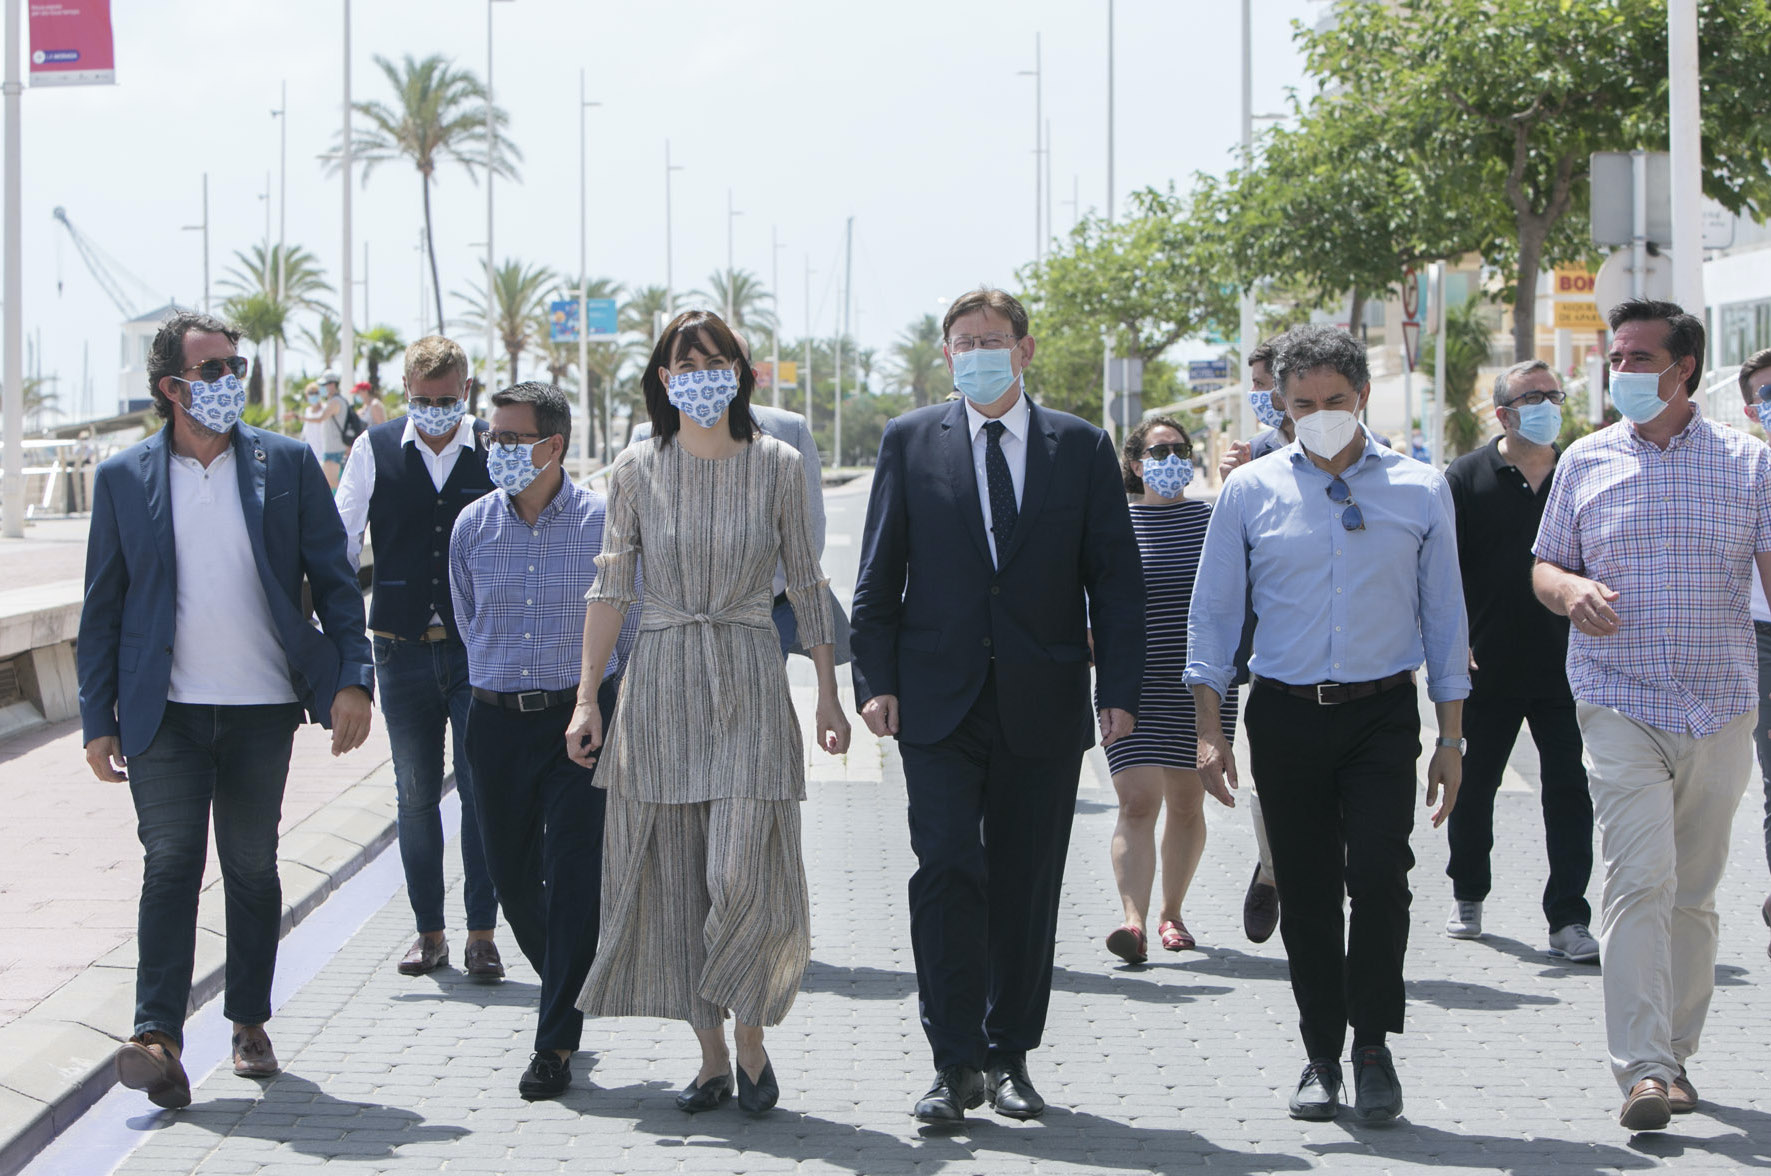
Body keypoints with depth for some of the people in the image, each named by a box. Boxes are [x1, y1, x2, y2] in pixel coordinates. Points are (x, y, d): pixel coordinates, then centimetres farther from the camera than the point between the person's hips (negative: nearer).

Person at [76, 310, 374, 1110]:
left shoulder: (286, 464, 3)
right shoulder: (124, 478, 3)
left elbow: (334, 578, 5)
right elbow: (102, 607, 6)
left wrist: (351, 679, -5)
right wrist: (98, 719, 2)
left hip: (263, 708, 1)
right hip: (166, 710, -1)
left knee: (252, 865, 10)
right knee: (171, 862, -10)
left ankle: (249, 1022, 22)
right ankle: (157, 1035, -13)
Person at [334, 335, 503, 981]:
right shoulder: (374, 450, 3)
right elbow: (341, 541, 3)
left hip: (479, 646, -1)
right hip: (403, 651, 1)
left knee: (482, 788, -4)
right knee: (416, 795, 8)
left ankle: (481, 932, 4)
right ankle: (429, 930, 18)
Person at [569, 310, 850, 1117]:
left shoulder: (777, 466, 1)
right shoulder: (636, 470, 3)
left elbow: (806, 586, 6)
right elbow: (610, 587, 5)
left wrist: (829, 695, 3)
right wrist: (587, 700, 0)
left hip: (750, 685, -1)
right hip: (659, 683, 2)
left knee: (744, 874, -10)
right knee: (674, 880, 3)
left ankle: (753, 1041, 10)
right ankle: (712, 1059, 14)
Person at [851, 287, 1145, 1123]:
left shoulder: (1083, 448, 7)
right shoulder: (909, 442, 7)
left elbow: (1116, 578, 6)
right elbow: (878, 577, 6)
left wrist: (1119, 690, -2)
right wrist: (875, 679, -3)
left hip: (1042, 705, 1)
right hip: (939, 701, -1)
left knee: (1027, 888, 5)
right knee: (948, 871, -10)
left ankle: (1009, 1057, 17)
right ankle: (956, 1063, -6)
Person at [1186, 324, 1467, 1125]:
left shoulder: (1421, 490, 6)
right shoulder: (1250, 491, 5)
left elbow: (1444, 615, 10)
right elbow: (1213, 611, 7)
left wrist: (1451, 737, 6)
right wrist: (1209, 730, 1)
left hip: (1382, 713, -1)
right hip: (1286, 713, 1)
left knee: (1378, 872, -16)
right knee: (1305, 892, 4)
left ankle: (1372, 1046, -2)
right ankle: (1322, 1056, 16)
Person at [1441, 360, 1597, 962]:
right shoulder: (1467, 478, 0)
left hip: (1565, 669, 1)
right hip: (1486, 670, -1)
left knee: (1569, 793, -4)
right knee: (1473, 788, 11)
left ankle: (1568, 918, 0)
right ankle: (1467, 896, 31)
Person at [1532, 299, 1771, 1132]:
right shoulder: (1585, 461, 8)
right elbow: (1545, 566, 13)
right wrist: (1571, 589, -10)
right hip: (1619, 706, -1)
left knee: (1693, 891, 9)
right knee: (1640, 880, -14)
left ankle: (1676, 1054, 22)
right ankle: (1643, 1069, -16)